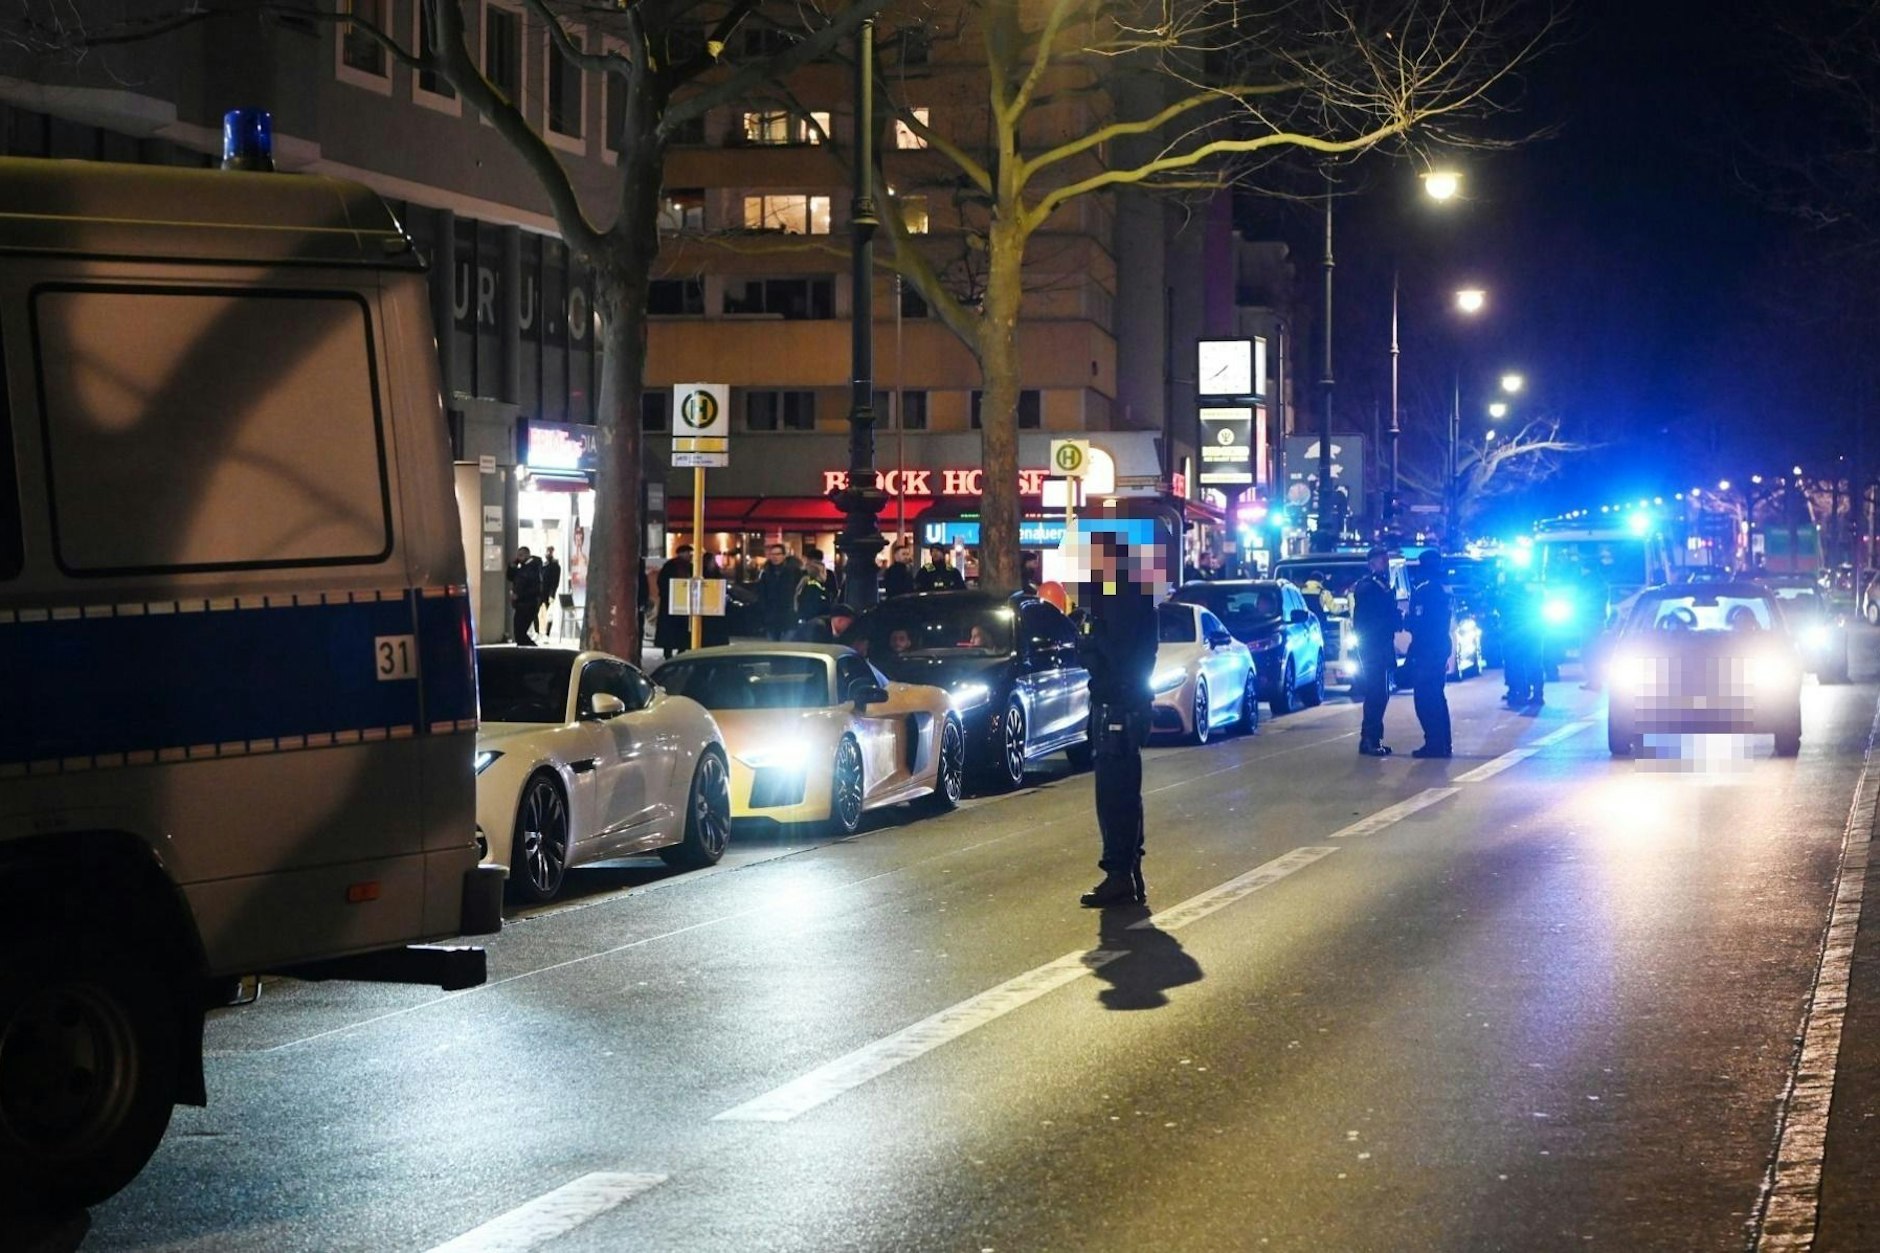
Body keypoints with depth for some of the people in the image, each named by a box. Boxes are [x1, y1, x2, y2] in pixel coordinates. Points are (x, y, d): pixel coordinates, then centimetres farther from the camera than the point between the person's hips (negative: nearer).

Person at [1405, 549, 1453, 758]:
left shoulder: (1422, 591, -15)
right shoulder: (1443, 590, 11)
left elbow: (1417, 624, -17)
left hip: (1425, 653, -9)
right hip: (1441, 650, 9)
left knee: (1426, 699, -6)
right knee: (1437, 697, 16)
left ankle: (1434, 743, -9)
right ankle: (1443, 744, 19)